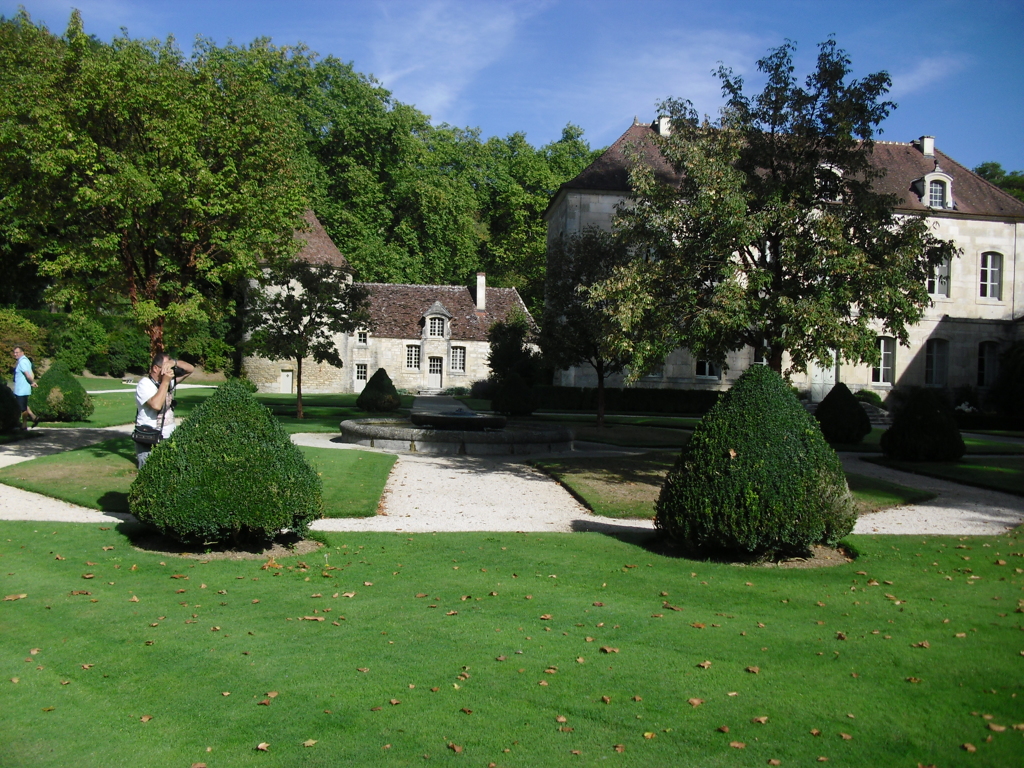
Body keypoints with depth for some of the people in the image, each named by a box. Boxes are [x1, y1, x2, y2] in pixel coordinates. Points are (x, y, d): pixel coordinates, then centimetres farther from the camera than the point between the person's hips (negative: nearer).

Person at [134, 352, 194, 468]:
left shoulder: (170, 381, 9)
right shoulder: (145, 384, -10)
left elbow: (190, 369, 10)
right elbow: (156, 405, -25)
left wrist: (174, 363, -8)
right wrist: (165, 382, -18)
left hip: (169, 440, 6)